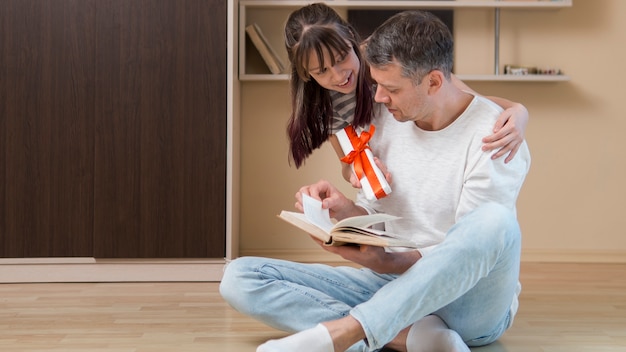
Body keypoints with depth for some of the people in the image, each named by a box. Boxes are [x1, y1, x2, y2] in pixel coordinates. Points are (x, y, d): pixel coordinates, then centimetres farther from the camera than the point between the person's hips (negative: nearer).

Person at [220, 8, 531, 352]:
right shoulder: (387, 118, 2)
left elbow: (465, 254, -16)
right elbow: (376, 215, 9)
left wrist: (388, 263, -32)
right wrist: (347, 211, -14)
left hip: (469, 299, -5)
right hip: (391, 284, 5)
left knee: (495, 222, -40)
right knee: (239, 276, -12)